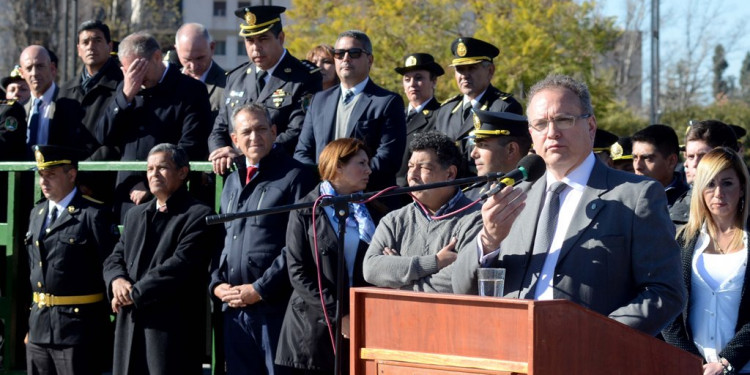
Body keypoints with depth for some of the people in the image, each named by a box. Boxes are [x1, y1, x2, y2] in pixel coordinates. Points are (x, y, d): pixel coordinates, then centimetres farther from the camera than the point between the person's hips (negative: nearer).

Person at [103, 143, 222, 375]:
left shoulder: (199, 216, -5)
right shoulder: (135, 215, 21)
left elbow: (178, 267, -15)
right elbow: (115, 259, 17)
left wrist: (134, 294, -12)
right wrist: (117, 280, -7)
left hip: (173, 329, -7)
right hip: (130, 326, 7)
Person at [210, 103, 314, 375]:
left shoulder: (294, 176, -5)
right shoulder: (233, 181, 19)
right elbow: (219, 239, 22)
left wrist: (260, 289, -14)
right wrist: (217, 283, 5)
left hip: (275, 306, -7)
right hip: (235, 308, 7)